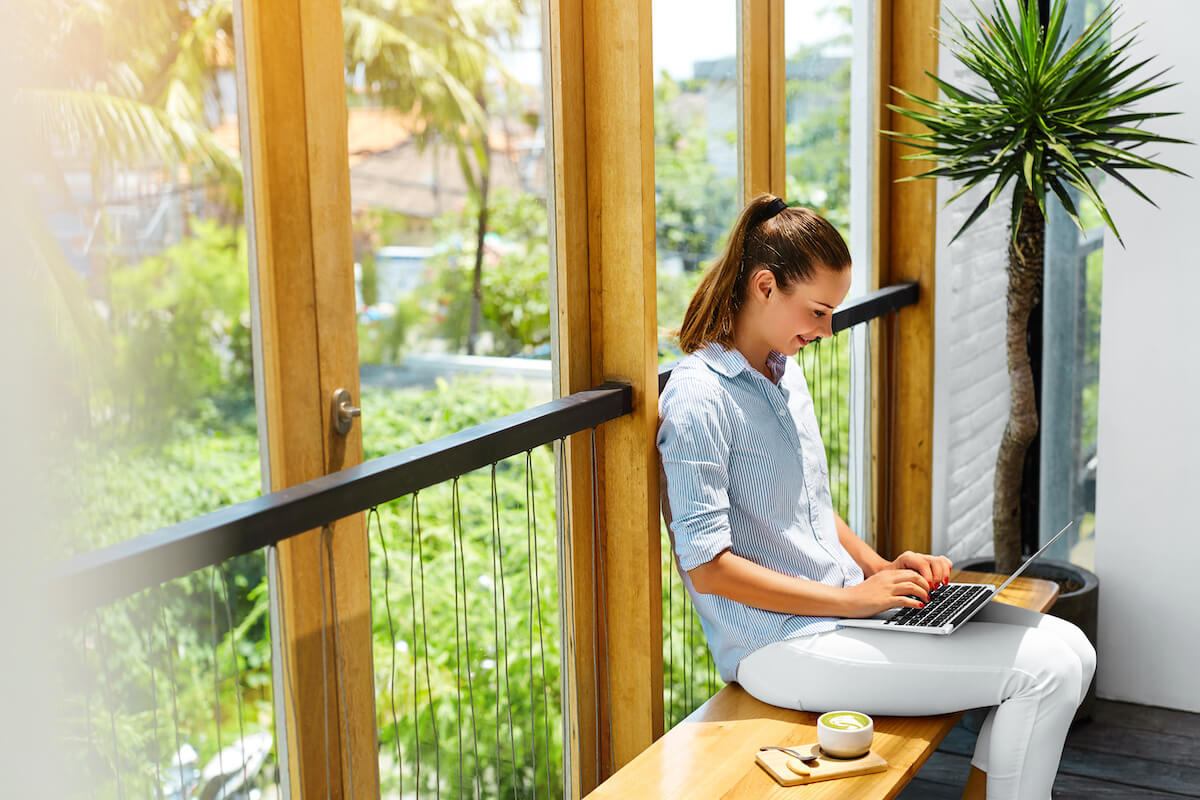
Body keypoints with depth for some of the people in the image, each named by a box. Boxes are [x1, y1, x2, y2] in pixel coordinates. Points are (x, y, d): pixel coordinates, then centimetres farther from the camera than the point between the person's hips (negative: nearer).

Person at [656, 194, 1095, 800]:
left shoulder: (785, 371, 13)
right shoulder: (698, 397, -16)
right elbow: (708, 567, -19)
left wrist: (879, 568, 5)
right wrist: (851, 598, -18)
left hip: (847, 603, 9)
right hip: (782, 646, -9)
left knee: (1070, 650, 1)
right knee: (1045, 671, -14)